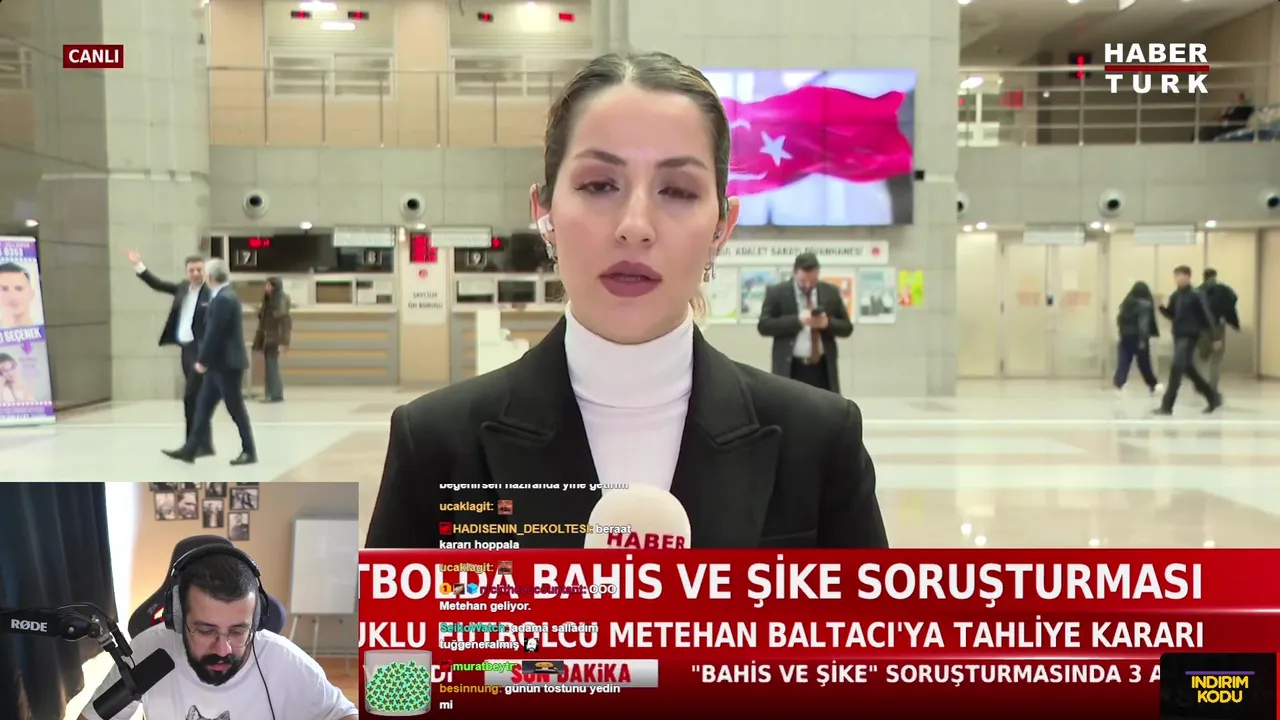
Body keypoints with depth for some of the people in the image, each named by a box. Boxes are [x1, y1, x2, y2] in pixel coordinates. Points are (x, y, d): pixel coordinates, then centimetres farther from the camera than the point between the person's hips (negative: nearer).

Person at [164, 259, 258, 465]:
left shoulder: (223, 299, -19)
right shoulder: (224, 296, 13)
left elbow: (214, 333, -21)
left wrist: (203, 361, -14)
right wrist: (206, 360, 16)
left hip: (227, 363, -10)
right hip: (220, 363, 10)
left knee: (236, 408, -1)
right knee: (203, 406, 11)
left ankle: (249, 452, 8)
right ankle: (190, 450, 15)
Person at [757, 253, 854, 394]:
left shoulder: (831, 292, 7)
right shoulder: (776, 293, -2)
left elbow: (847, 327, 9)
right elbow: (763, 325, -9)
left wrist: (828, 323, -14)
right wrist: (797, 320, -21)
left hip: (823, 368, 3)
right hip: (790, 369, -2)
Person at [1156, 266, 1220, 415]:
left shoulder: (1195, 295, -11)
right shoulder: (1175, 296, 11)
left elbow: (1205, 317, -11)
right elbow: (1171, 315, 17)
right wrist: (1161, 307, -3)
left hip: (1189, 337, -8)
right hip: (1178, 336, 8)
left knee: (1176, 369, -13)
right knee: (1188, 369, 15)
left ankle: (1167, 406, -12)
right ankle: (1213, 397, 30)